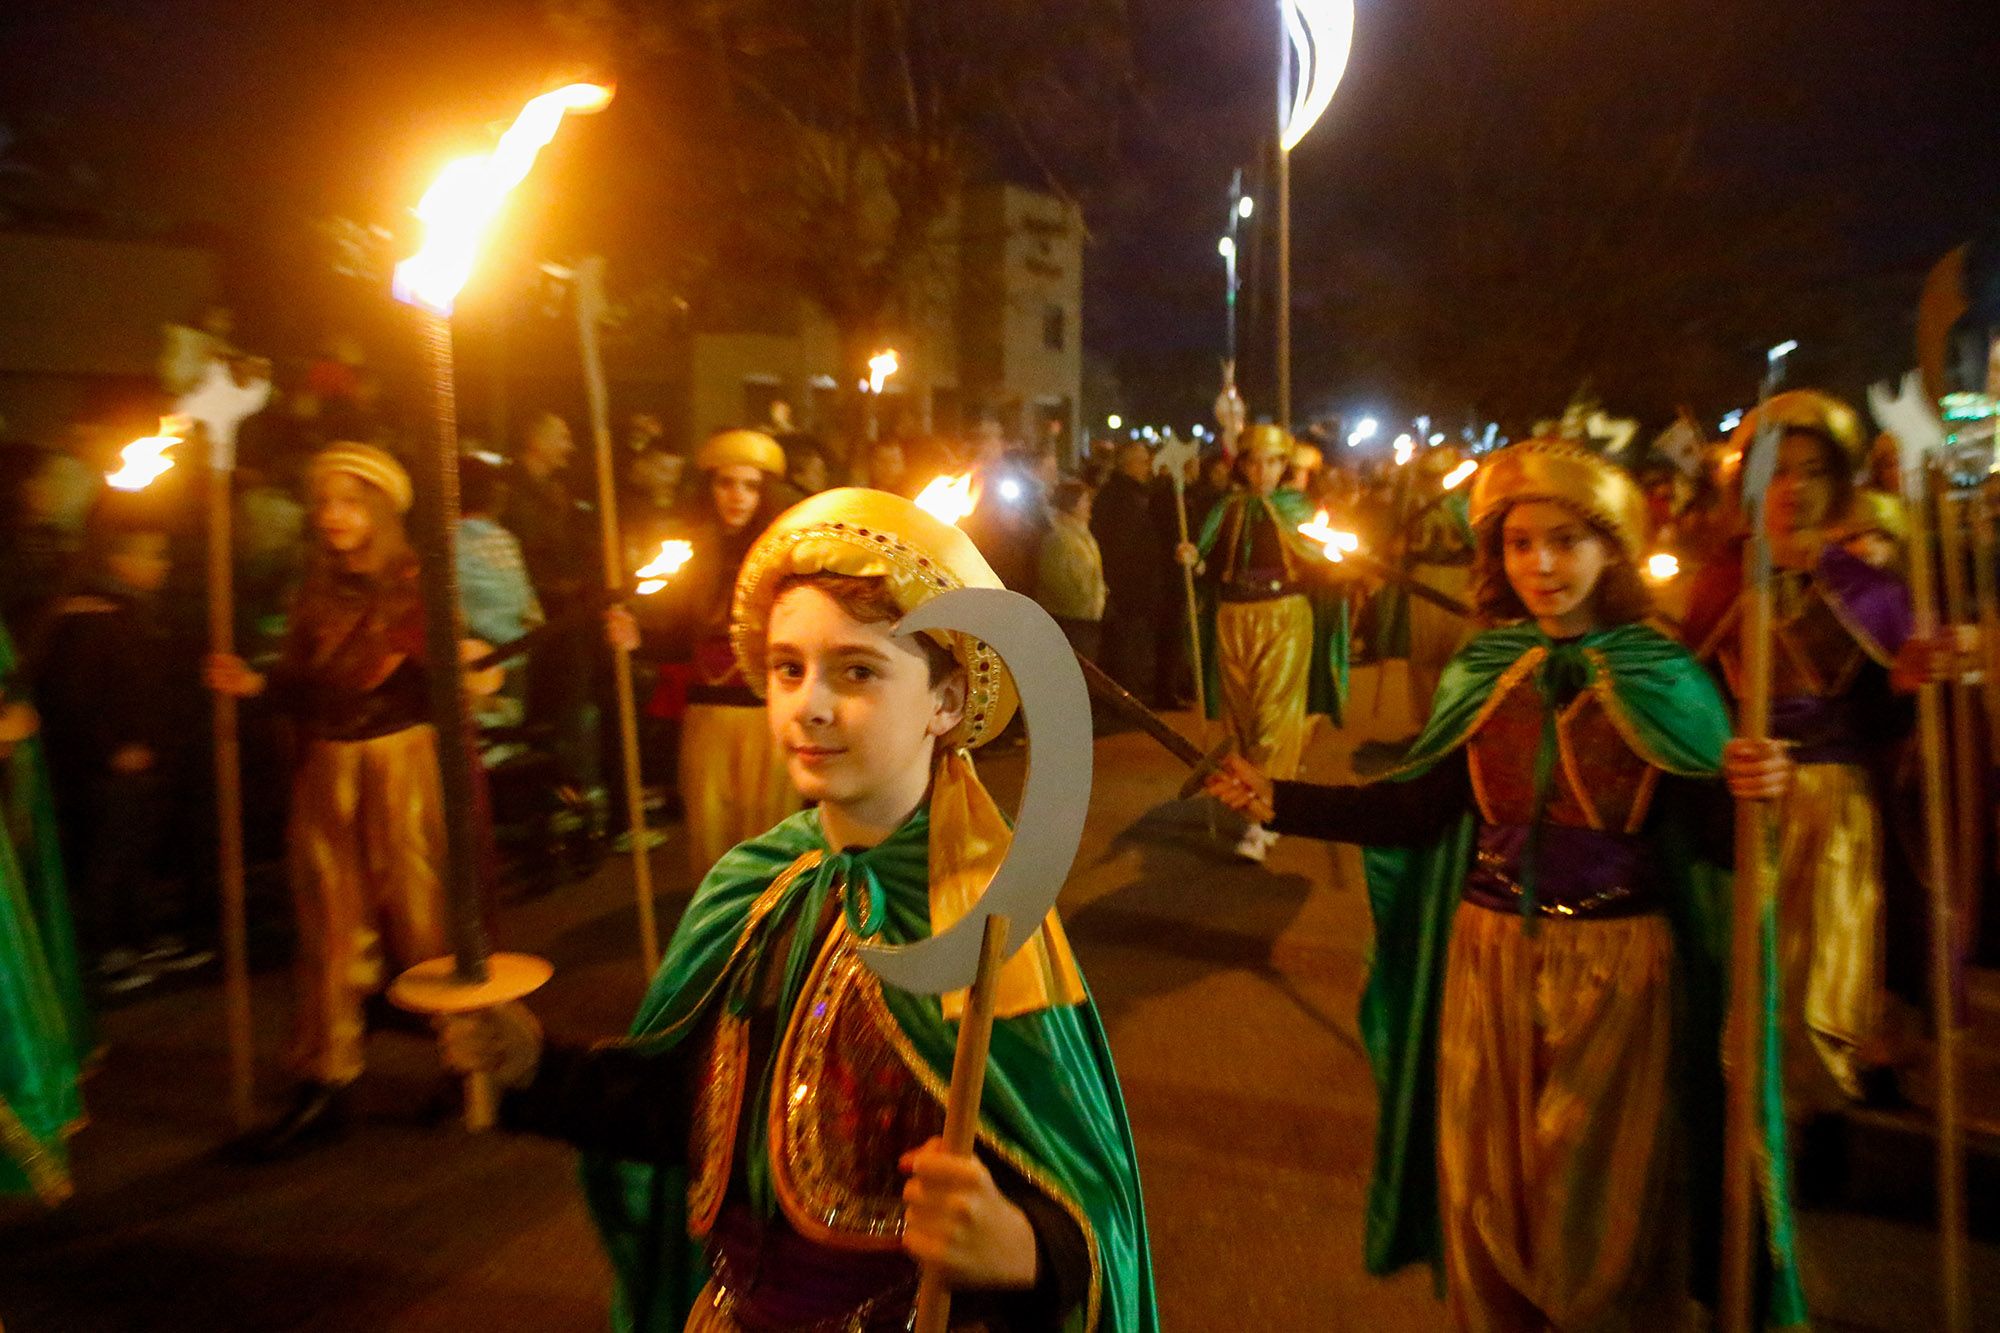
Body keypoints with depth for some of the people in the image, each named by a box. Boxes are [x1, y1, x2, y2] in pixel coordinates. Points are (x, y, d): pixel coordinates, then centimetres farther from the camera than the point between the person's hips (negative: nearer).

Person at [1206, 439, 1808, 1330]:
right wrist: (1276, 801, -8)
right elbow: (1418, 809, -3)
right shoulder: (1482, 671, 0)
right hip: (1489, 956, 2)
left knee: (1597, 1210, 13)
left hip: (1615, 968, -2)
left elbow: (1707, 835, -9)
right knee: (1484, 1191, 16)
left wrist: (1746, 790, -31)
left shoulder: (1663, 676, -6)